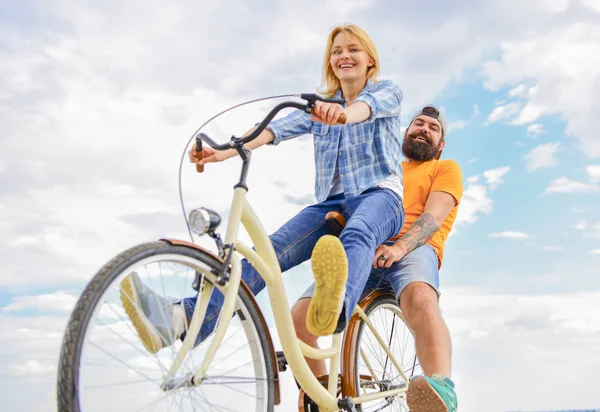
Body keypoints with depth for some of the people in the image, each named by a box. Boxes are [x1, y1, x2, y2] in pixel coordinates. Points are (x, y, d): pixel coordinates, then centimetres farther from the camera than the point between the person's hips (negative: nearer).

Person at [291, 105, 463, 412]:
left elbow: (434, 216, 0)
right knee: (300, 317, -19)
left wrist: (400, 247, -21)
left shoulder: (446, 169, 20)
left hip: (413, 248, -4)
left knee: (419, 298, -42)